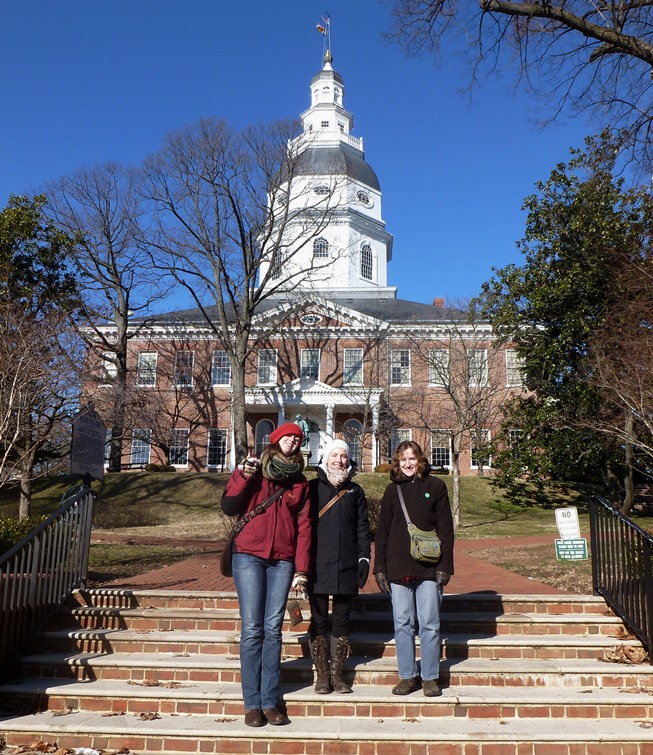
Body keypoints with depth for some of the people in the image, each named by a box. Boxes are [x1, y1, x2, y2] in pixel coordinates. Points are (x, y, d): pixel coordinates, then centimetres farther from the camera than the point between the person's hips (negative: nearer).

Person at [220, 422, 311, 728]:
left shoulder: (300, 482, 13)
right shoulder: (251, 470, 7)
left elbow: (304, 527, 9)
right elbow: (228, 507, -1)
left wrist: (301, 569, 3)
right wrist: (244, 477, -13)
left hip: (282, 562, 2)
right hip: (248, 556, -2)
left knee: (273, 630, 1)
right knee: (252, 630, -4)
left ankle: (270, 702, 7)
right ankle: (252, 704, 2)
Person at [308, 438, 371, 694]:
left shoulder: (355, 491, 11)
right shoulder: (312, 488, 3)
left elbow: (362, 528, 11)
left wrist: (364, 558, 2)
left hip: (346, 566, 2)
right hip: (318, 565, -2)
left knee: (341, 620, 7)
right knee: (319, 620, 3)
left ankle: (337, 673, 17)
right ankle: (322, 675, 14)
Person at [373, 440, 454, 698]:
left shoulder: (435, 486, 3)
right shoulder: (392, 490, 9)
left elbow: (446, 529, 1)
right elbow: (382, 531, 10)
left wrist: (445, 566, -5)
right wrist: (379, 568, 4)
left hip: (428, 568, -2)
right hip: (398, 568, 2)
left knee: (429, 624, 2)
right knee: (402, 624, 6)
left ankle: (430, 678, 13)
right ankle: (408, 676, 16)